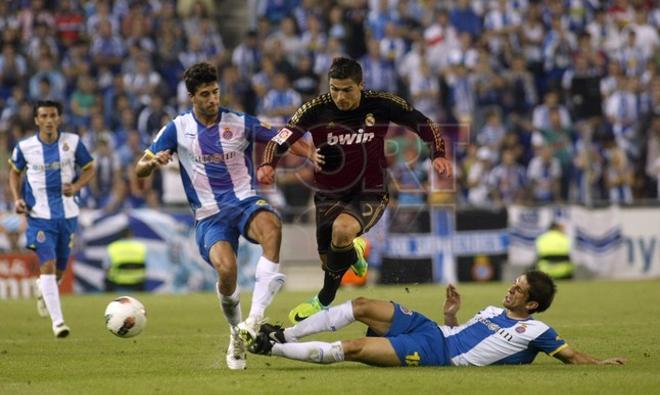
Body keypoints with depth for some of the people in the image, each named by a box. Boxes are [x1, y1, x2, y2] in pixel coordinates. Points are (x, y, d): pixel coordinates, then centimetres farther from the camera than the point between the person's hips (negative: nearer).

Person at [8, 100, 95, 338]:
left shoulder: (72, 142, -4)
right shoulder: (24, 147, -4)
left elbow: (89, 169, 6)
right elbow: (15, 172, 13)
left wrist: (76, 186, -13)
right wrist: (17, 198, -2)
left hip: (67, 214, 2)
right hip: (39, 215, -2)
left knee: (60, 268, 12)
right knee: (48, 265, -16)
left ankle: (42, 290, 48)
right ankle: (57, 321, -16)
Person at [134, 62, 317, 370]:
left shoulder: (241, 123, 4)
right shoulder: (177, 129, 5)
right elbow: (139, 170, 6)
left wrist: (311, 154, -18)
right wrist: (153, 162, -19)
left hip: (245, 202, 0)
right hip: (209, 215, 0)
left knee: (271, 226, -37)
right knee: (226, 267, -29)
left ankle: (254, 319, -40)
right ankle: (236, 333, 2)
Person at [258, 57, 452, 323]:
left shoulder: (380, 105, -12)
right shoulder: (316, 110, -13)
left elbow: (424, 124, 0)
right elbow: (282, 138, -15)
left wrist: (438, 155, -14)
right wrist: (267, 165, -35)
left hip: (370, 195, -3)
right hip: (329, 196, 3)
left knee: (342, 229, -33)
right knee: (328, 261, 6)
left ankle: (324, 302, -14)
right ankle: (354, 250, 48)